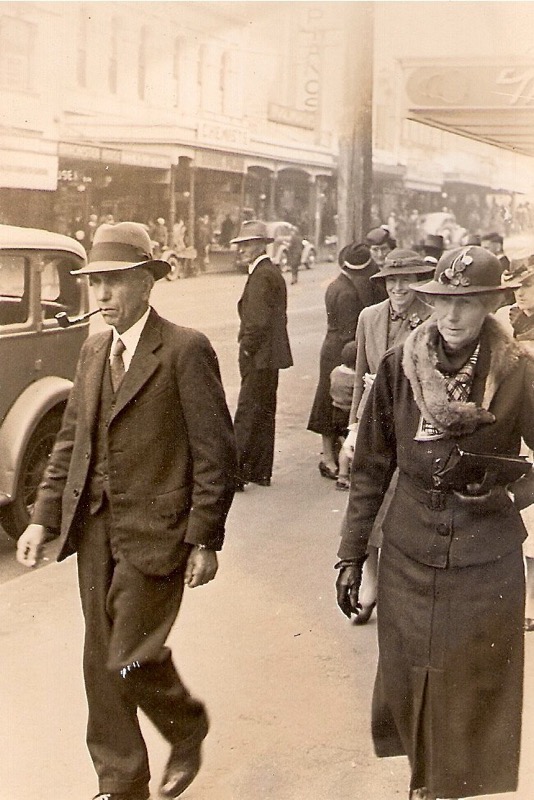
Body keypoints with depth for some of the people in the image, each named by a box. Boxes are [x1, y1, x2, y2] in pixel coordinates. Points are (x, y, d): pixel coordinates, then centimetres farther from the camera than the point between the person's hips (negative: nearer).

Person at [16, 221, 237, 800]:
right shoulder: (94, 351, 11)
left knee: (130, 661, -5)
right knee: (101, 663, 12)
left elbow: (215, 453, -11)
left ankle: (188, 729, 27)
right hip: (95, 530, 7)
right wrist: (43, 518, 7)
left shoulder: (185, 350, -10)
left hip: (153, 534, -6)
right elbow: (70, 442, 14)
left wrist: (205, 540, -12)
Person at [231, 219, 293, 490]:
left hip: (259, 357, -11)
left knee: (247, 416, -8)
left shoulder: (261, 276, -17)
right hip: (270, 356, 11)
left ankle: (237, 474, -5)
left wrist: (247, 349, -13)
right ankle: (260, 472, 22)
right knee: (264, 414, 14)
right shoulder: (273, 271, 15)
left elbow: (259, 320, -24)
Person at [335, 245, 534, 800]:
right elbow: (370, 467, 3)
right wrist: (351, 553, 3)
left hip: (486, 561, -1)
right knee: (408, 682, 12)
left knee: (474, 691, 8)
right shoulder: (399, 367, -3)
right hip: (409, 556, 2)